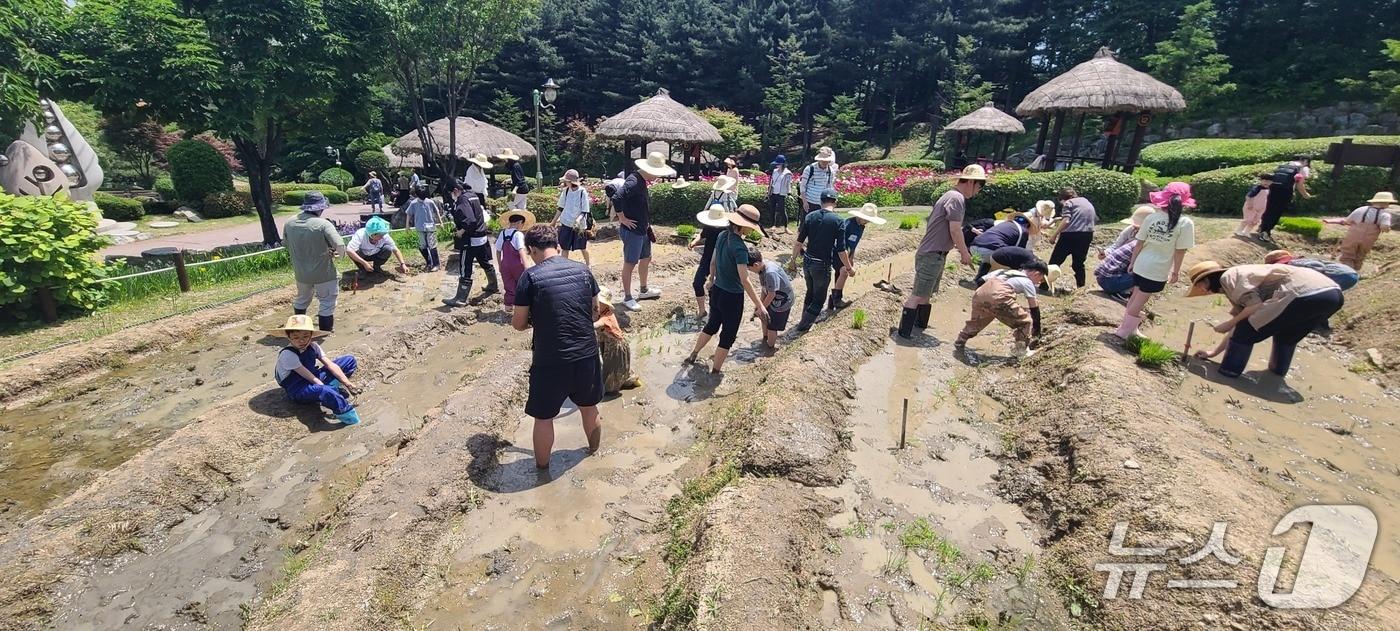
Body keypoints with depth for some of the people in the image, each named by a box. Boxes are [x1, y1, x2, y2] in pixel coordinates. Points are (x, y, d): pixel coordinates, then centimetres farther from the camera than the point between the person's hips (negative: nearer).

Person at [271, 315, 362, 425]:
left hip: (315, 381, 8)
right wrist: (326, 390, -24)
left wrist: (347, 383, -15)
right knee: (324, 391, -43)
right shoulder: (287, 354, -22)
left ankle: (332, 386, -14)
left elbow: (330, 364, -8)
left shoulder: (313, 346, -4)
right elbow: (310, 377, -23)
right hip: (297, 390, -8)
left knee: (350, 360, 3)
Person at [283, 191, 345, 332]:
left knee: (301, 300, 27)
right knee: (327, 304, 9)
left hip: (301, 272, 6)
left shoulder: (289, 223, -3)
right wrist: (336, 253, -6)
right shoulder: (323, 224, -21)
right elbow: (340, 247, -28)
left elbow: (287, 246, 8)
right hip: (323, 273, -6)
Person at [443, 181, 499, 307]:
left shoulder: (463, 199, -16)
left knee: (464, 269, -3)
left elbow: (470, 220, -28)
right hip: (482, 237, 9)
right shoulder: (474, 196, 11)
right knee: (485, 262, 24)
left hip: (469, 240, -9)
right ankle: (493, 286, 41)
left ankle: (460, 299, 2)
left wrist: (461, 231, -16)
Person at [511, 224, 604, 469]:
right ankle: (594, 452, 46)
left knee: (543, 417, 17)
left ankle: (542, 467, 33)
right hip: (587, 354, 4)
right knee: (589, 407, 26)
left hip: (550, 360, -4)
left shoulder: (530, 277, -9)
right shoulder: (582, 270, 2)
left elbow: (518, 323, -3)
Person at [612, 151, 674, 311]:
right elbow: (616, 198, -37)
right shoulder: (633, 182, -23)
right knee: (630, 263, 2)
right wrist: (622, 219, -25)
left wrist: (646, 224, 15)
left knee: (646, 259, 21)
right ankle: (627, 298, 14)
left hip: (643, 230, 10)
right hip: (632, 231, -10)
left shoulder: (642, 180, 8)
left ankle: (644, 291, 38)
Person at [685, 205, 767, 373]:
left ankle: (693, 355, 42)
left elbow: (713, 262, 10)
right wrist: (759, 305, -29)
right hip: (732, 297, -8)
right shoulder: (739, 247, -26)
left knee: (712, 325, 28)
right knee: (728, 335, 10)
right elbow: (744, 280, -30)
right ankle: (715, 372, 21)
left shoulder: (722, 236, -3)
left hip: (716, 290, 8)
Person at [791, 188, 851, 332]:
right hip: (822, 265, -5)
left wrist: (794, 259, 15)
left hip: (807, 261, 5)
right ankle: (804, 325, 20)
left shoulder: (810, 216, -2)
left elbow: (799, 241, 1)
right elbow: (841, 250, -14)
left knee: (810, 292, 27)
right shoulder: (837, 220, -14)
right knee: (819, 298, 14)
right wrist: (849, 268, -1)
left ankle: (806, 319, 41)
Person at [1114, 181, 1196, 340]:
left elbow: (1139, 243, 2)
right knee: (1139, 302, 5)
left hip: (1141, 266, 4)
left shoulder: (1151, 218, -4)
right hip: (1158, 272, -4)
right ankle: (1123, 331, 13)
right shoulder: (1185, 223, -13)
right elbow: (1180, 252, -11)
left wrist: (1132, 261, 13)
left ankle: (1129, 329, 30)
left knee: (1135, 298, 18)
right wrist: (1175, 272, 0)